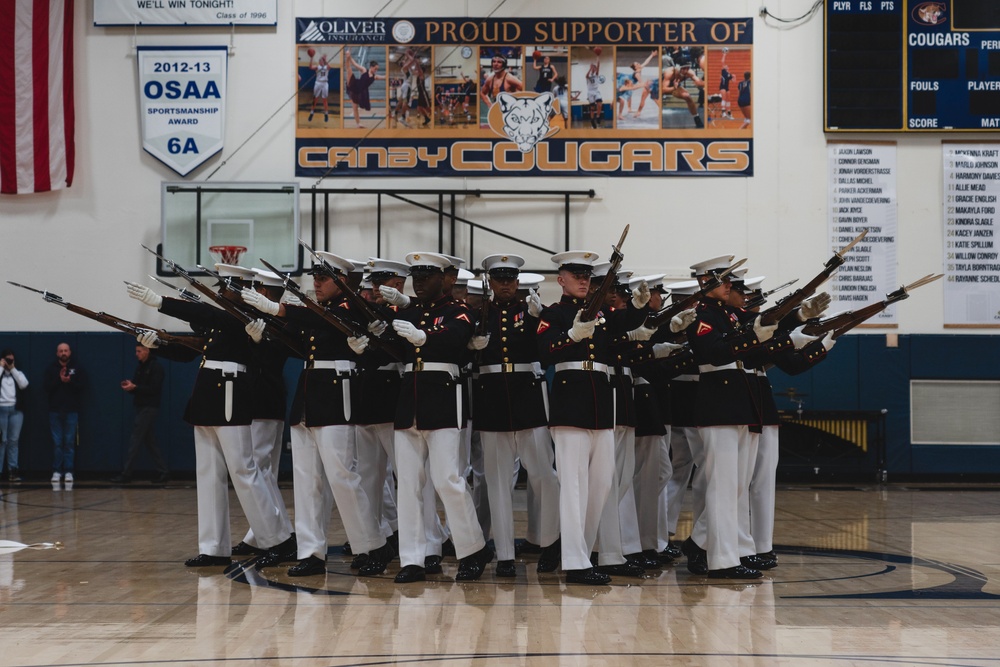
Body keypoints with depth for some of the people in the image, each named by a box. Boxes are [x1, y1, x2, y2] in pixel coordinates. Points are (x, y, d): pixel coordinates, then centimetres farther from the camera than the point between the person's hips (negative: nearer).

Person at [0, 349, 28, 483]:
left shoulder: (18, 373, 15)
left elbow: (24, 384, -3)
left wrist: (13, 369, -2)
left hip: (16, 410, 3)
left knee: (13, 441, 3)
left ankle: (12, 470, 4)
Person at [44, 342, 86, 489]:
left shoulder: (77, 369, 5)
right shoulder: (51, 369, 7)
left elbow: (82, 385, -4)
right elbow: (47, 388, -3)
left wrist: (70, 381, -20)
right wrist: (59, 380, -16)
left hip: (71, 411, -1)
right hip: (55, 411, 1)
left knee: (69, 442, 0)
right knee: (57, 443, 1)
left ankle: (68, 471, 3)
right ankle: (56, 471, 5)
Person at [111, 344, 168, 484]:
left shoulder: (155, 367, -10)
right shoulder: (140, 367, 15)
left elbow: (154, 389, -18)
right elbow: (138, 387, 16)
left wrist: (134, 387, -21)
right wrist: (129, 386, -5)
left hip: (149, 408, -9)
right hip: (141, 407, 9)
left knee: (135, 440, -8)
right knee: (150, 442, 8)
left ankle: (126, 474, -6)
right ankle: (163, 472, 12)